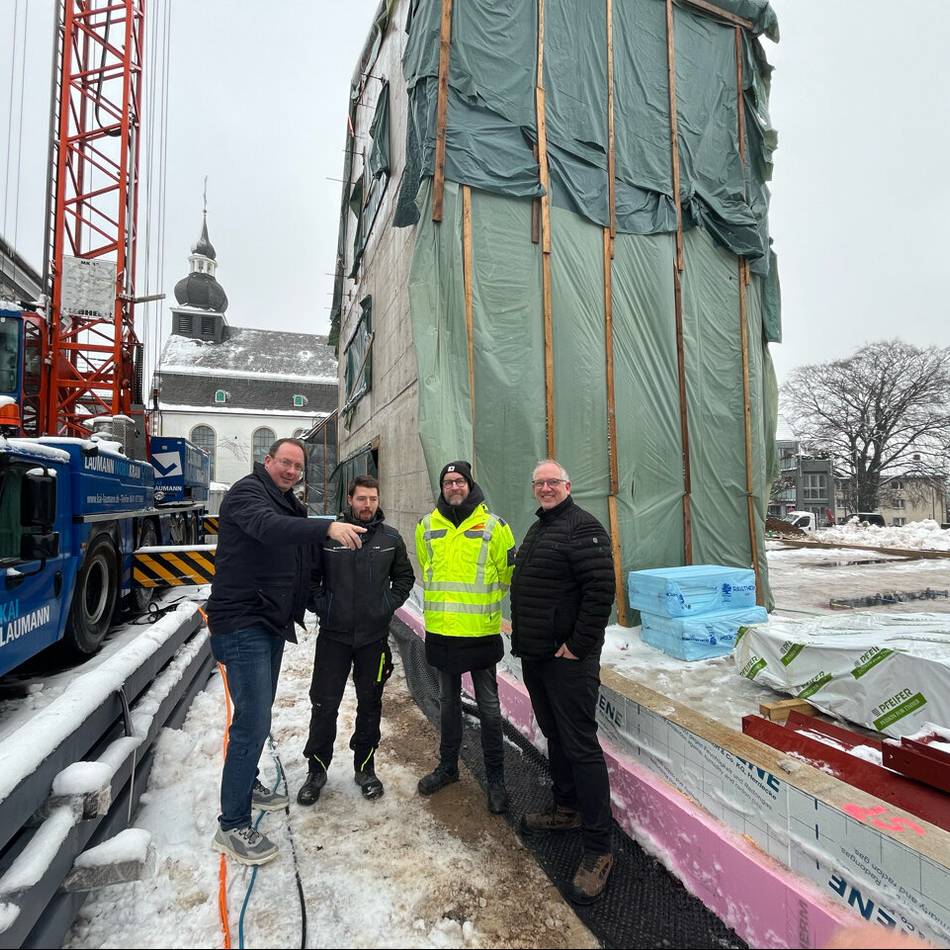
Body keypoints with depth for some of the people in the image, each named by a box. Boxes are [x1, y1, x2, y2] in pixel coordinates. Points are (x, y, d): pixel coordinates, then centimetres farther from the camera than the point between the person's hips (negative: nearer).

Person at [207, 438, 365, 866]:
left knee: (258, 712, 22)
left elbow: (301, 560, 19)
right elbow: (268, 527, -36)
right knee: (253, 721, -9)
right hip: (242, 624, -9)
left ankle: (246, 784, 42)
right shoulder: (247, 491, -14)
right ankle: (232, 826, 5)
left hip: (271, 622, 10)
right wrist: (327, 526, -48)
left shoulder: (290, 506, 14)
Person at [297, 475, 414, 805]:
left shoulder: (391, 538, 0)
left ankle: (365, 767, 31)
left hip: (374, 636, 2)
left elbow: (404, 577, 12)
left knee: (370, 704, 13)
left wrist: (389, 604, 0)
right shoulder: (328, 532, -5)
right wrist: (320, 605, -5)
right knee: (324, 703, 6)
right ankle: (317, 770, 26)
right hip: (333, 634, -1)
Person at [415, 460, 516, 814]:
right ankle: (447, 766, 37)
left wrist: (483, 601, 8)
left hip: (480, 631, -3)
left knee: (488, 705, 8)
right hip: (441, 630, 3)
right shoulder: (428, 526, 2)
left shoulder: (493, 525, -8)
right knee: (448, 700, 19)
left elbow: (507, 572, 1)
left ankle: (496, 778, 24)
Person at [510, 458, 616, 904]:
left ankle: (598, 849, 9)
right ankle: (567, 808, 39)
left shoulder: (582, 527, -14)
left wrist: (578, 645, -21)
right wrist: (524, 637, 18)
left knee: (581, 745, -3)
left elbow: (601, 588, -23)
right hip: (535, 655, 9)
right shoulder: (537, 529, 16)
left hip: (568, 657, -9)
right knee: (554, 734, 21)